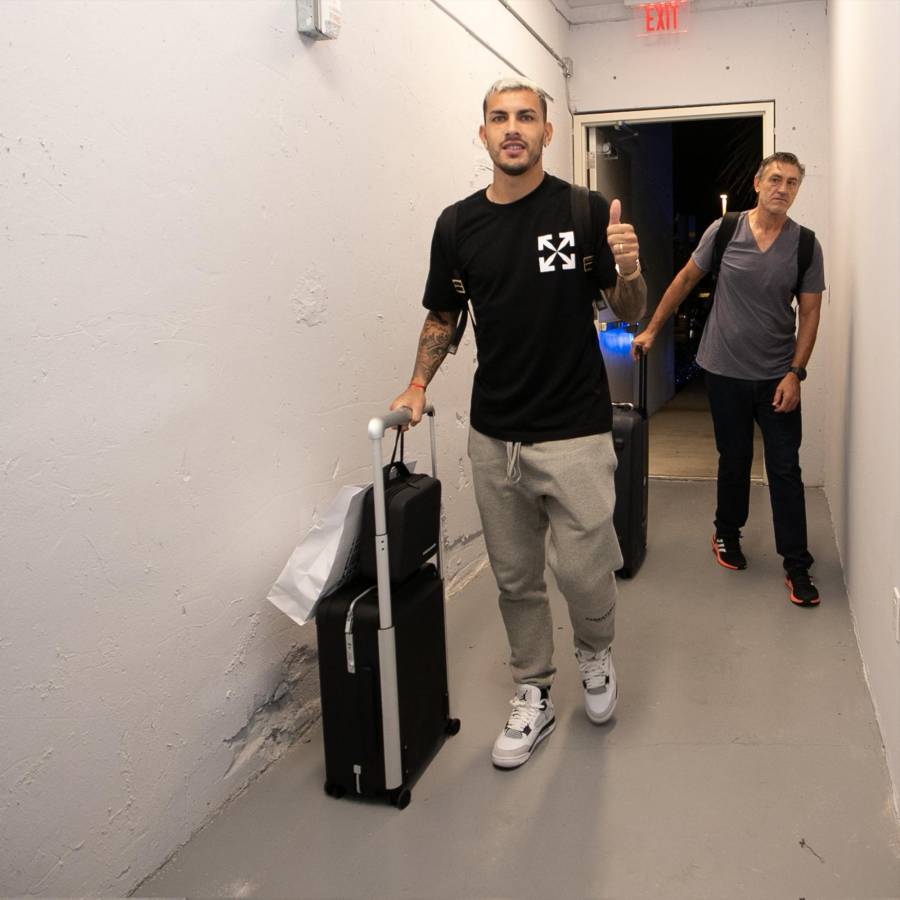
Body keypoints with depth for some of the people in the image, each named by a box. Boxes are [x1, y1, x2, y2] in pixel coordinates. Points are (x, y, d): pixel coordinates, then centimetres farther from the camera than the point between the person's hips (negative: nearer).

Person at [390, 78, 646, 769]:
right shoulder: (459, 224, 5)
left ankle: (596, 652, 34)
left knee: (581, 571, -1)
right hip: (493, 435, 4)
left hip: (574, 432, -3)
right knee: (515, 576, 13)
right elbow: (444, 317, 14)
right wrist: (419, 384, 1)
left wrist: (629, 271, -24)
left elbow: (631, 314, -2)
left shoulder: (586, 210, -4)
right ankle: (533, 696, 32)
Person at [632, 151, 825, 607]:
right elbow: (685, 280, 7)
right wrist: (651, 329, 9)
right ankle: (727, 534, 35)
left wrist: (795, 373, -9)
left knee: (785, 470, 0)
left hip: (777, 376, 0)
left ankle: (797, 565, 9)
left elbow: (809, 314, -1)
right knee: (734, 460, 12)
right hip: (726, 370, 0)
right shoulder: (723, 231, -4)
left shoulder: (806, 245, -3)